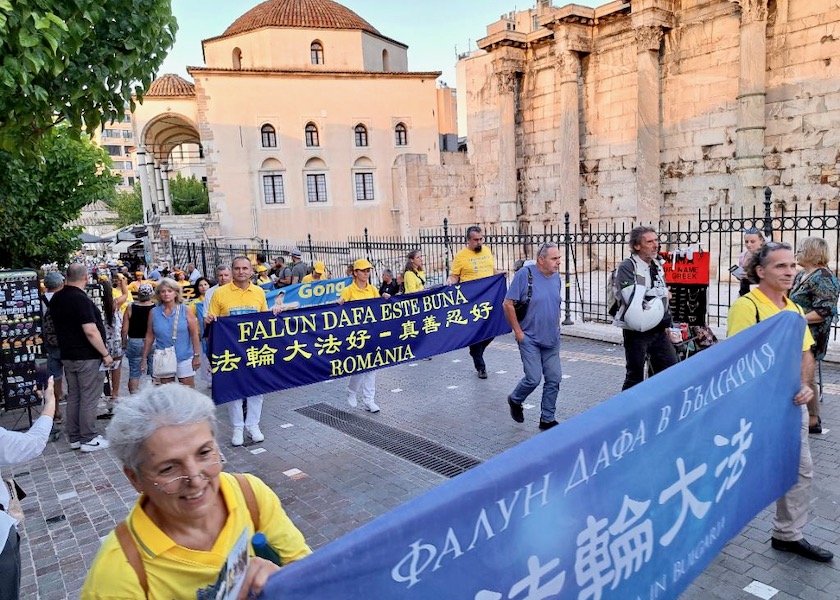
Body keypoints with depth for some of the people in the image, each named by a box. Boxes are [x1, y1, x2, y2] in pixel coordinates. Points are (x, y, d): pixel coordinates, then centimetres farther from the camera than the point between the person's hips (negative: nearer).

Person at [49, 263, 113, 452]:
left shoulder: (57, 298, 7)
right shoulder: (81, 299, -19)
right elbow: (91, 332, -23)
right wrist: (105, 354, -16)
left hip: (67, 356, 8)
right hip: (87, 357, -8)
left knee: (73, 397, 14)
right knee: (89, 399, 0)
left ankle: (74, 438, 22)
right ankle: (88, 439, 6)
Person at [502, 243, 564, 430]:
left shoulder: (556, 277, 6)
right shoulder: (525, 274, -14)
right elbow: (508, 304, -14)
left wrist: (556, 327, 12)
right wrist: (518, 331, -12)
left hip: (552, 340, 6)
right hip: (530, 339, -6)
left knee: (554, 379, 5)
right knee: (534, 378, -8)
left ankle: (547, 419, 20)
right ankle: (515, 400, 24)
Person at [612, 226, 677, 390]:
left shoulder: (657, 266, 11)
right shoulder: (627, 267, -13)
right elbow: (632, 299, -25)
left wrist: (666, 324, 19)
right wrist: (659, 293, -11)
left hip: (659, 331, 7)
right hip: (636, 333, -7)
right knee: (635, 377, 2)